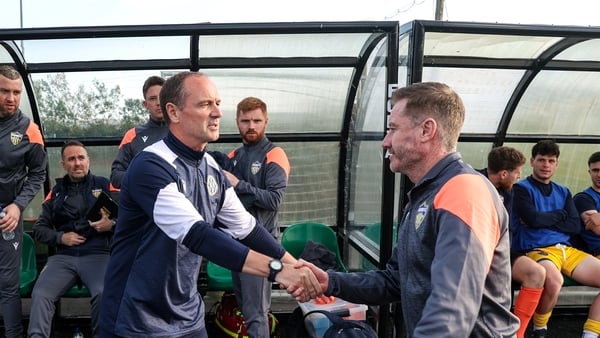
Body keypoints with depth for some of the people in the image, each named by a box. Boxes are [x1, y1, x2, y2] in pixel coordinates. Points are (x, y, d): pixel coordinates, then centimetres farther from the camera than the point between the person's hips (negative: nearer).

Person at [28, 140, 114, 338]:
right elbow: (39, 228, 20)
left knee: (103, 294, -31)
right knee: (40, 294, -24)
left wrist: (111, 225, -13)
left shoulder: (104, 185, 9)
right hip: (63, 257, 3)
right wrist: (60, 237, 1)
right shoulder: (56, 192, 17)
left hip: (97, 254, -3)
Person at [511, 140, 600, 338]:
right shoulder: (521, 188, 2)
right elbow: (533, 219, -13)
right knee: (554, 280, -39)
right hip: (536, 251, -7)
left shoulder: (563, 192, 20)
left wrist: (542, 220, -5)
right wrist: (561, 214, 3)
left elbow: (575, 226, 8)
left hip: (566, 250, 7)